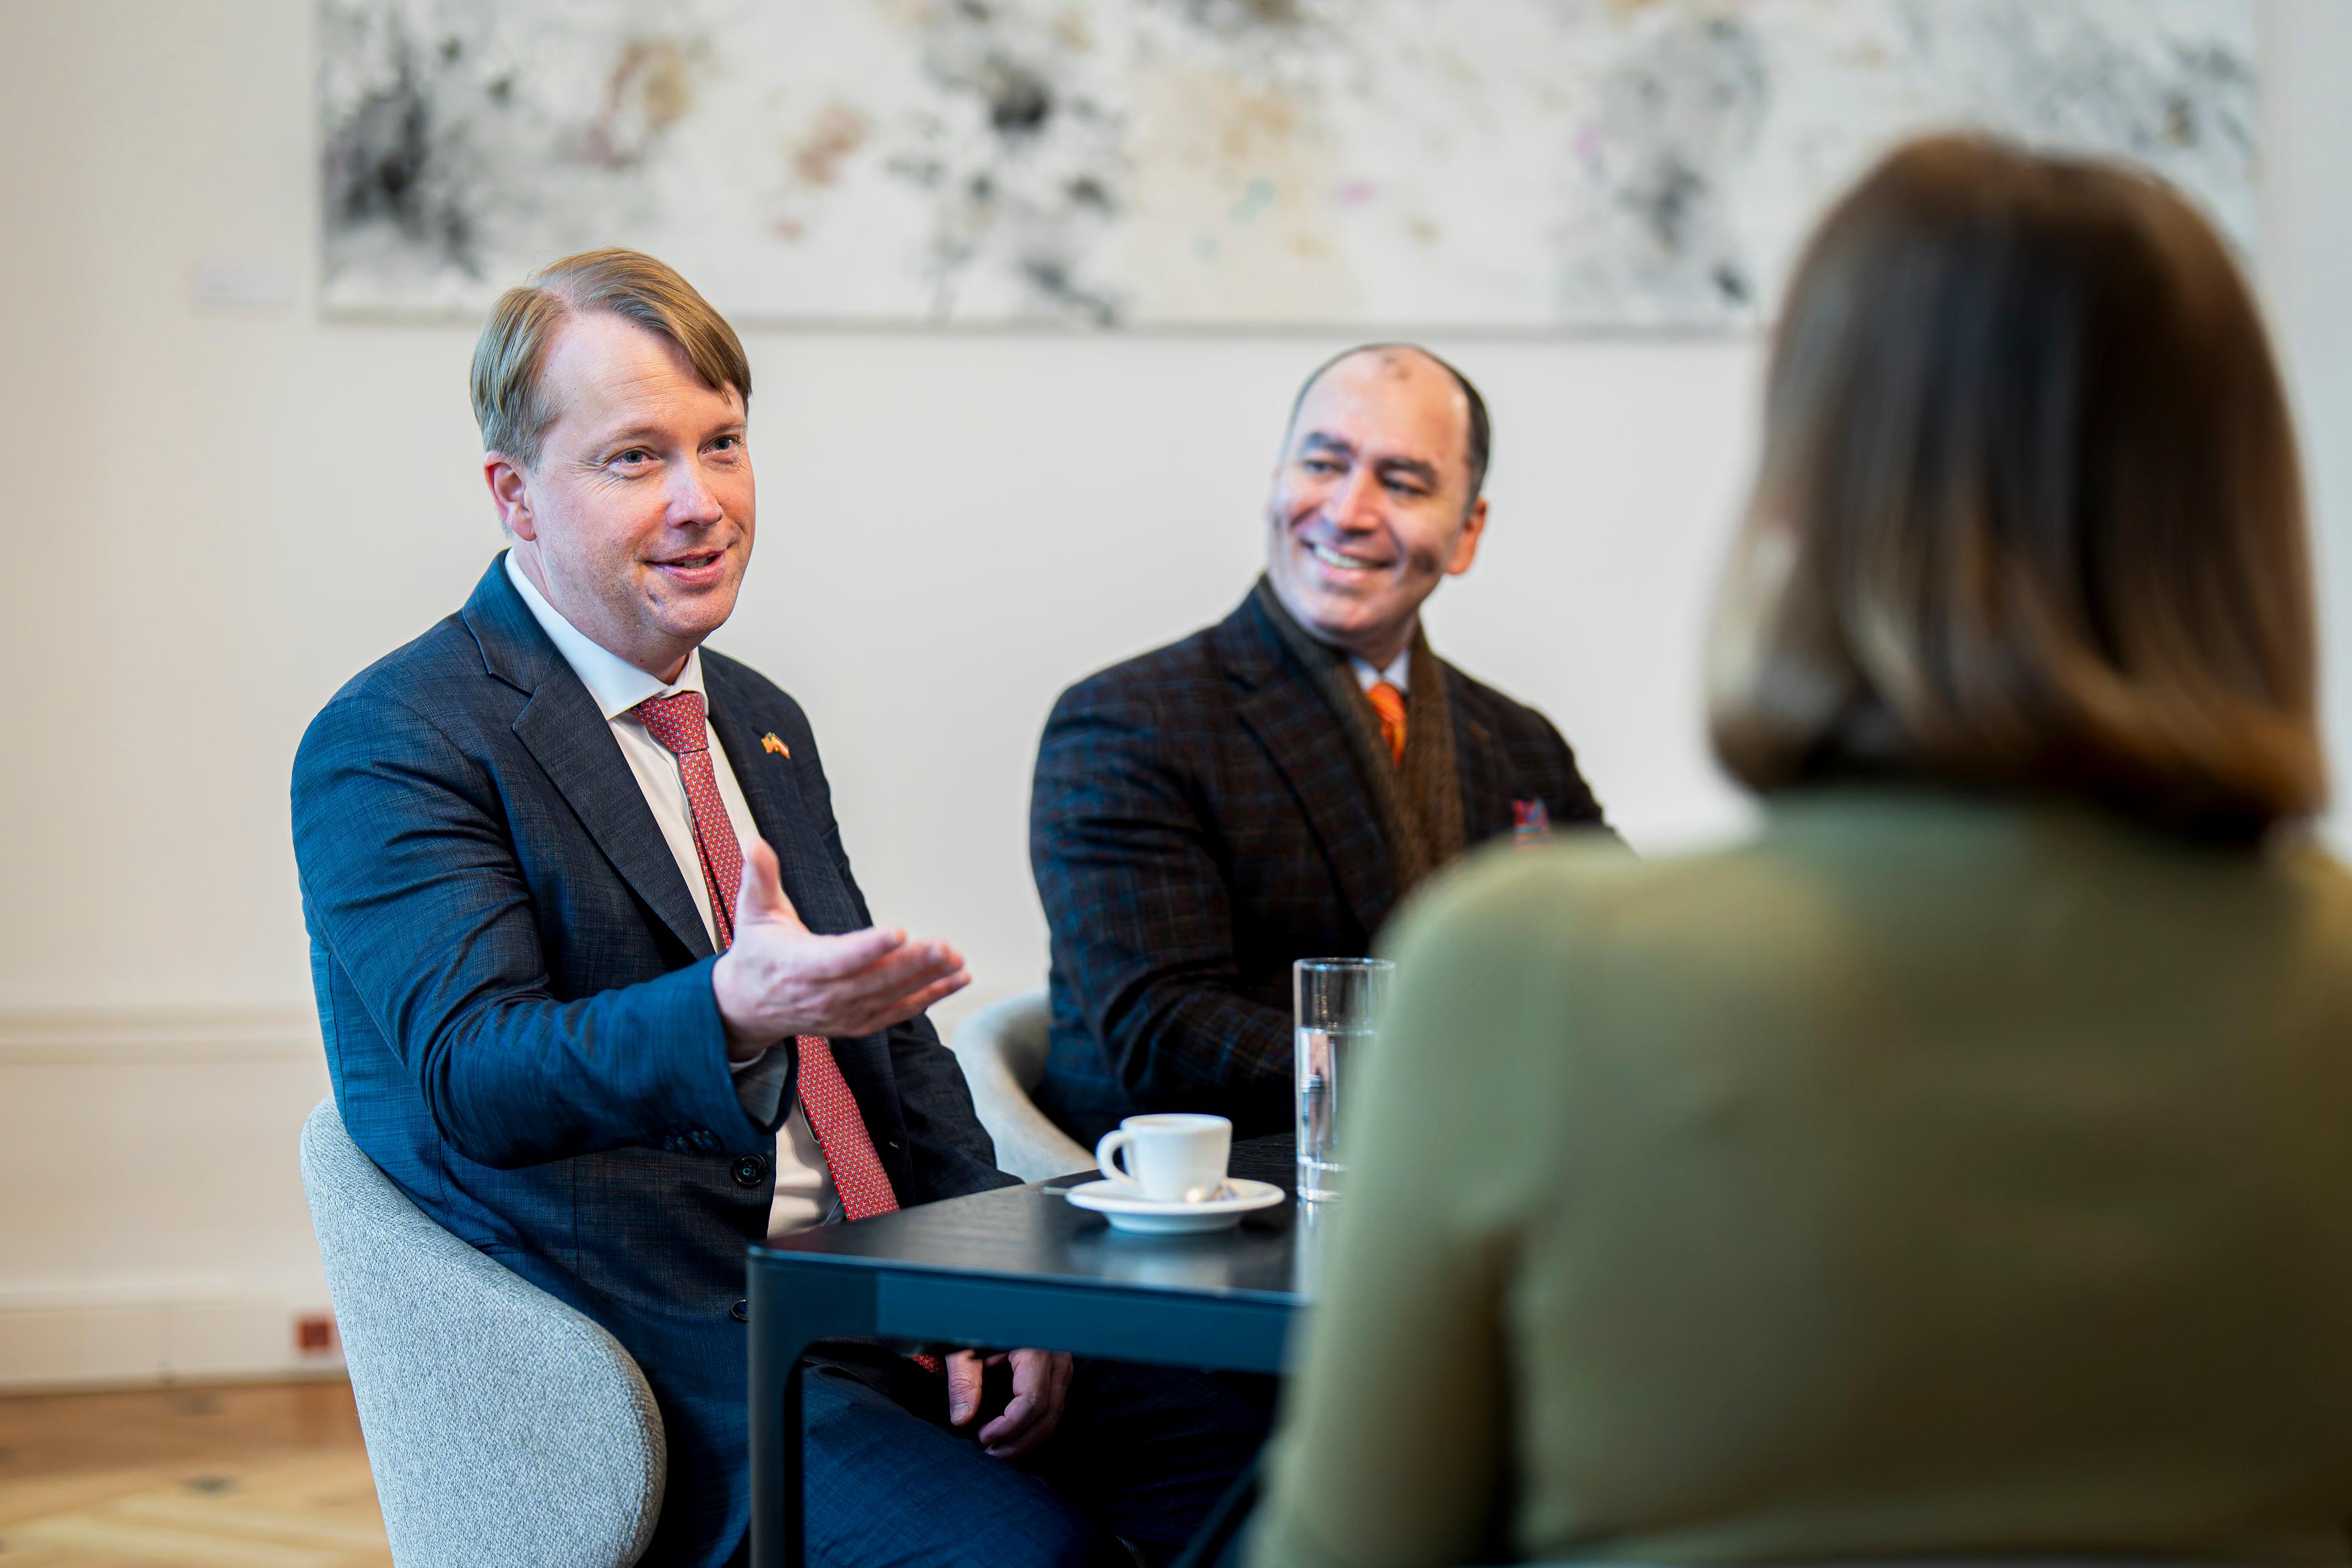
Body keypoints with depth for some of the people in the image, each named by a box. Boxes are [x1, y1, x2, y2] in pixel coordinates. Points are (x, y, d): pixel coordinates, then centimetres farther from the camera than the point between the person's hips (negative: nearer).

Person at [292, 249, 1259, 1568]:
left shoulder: (761, 724, 19)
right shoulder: (392, 746, -6)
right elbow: (473, 1079, -19)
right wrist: (733, 1011, -39)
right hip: (662, 1361, -7)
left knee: (1253, 1444, -14)